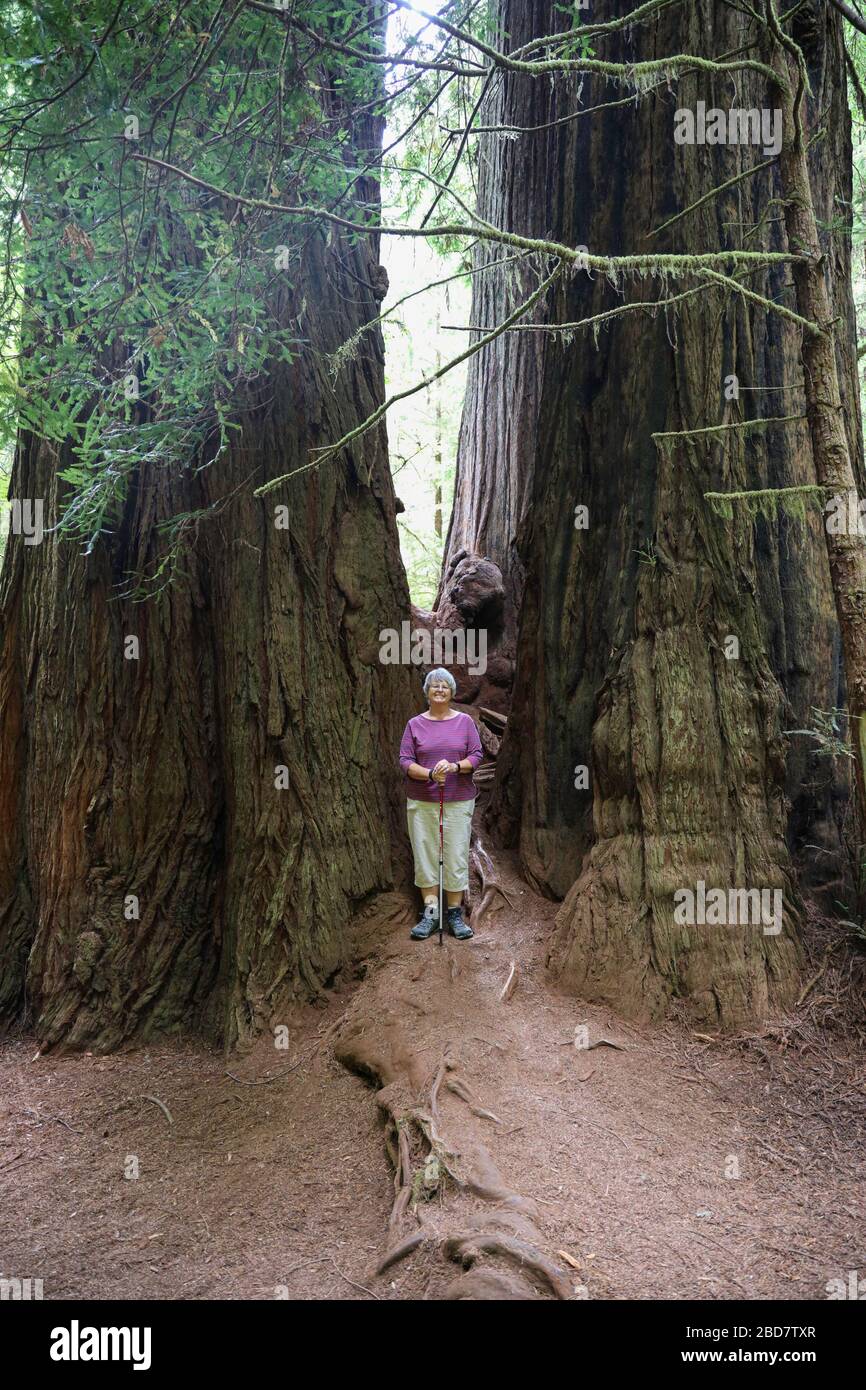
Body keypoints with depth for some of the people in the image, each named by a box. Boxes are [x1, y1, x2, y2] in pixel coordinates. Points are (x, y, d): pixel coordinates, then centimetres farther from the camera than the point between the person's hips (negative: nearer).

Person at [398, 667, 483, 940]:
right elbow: (405, 760, -1)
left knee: (456, 856, 1)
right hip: (421, 802, 0)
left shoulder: (465, 721, 5)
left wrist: (455, 766, -19)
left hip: (459, 802, 0)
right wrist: (429, 773, -19)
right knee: (425, 855, 2)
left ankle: (455, 915, 11)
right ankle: (430, 913, 11)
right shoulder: (414, 724, 4)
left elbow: (476, 755, 0)